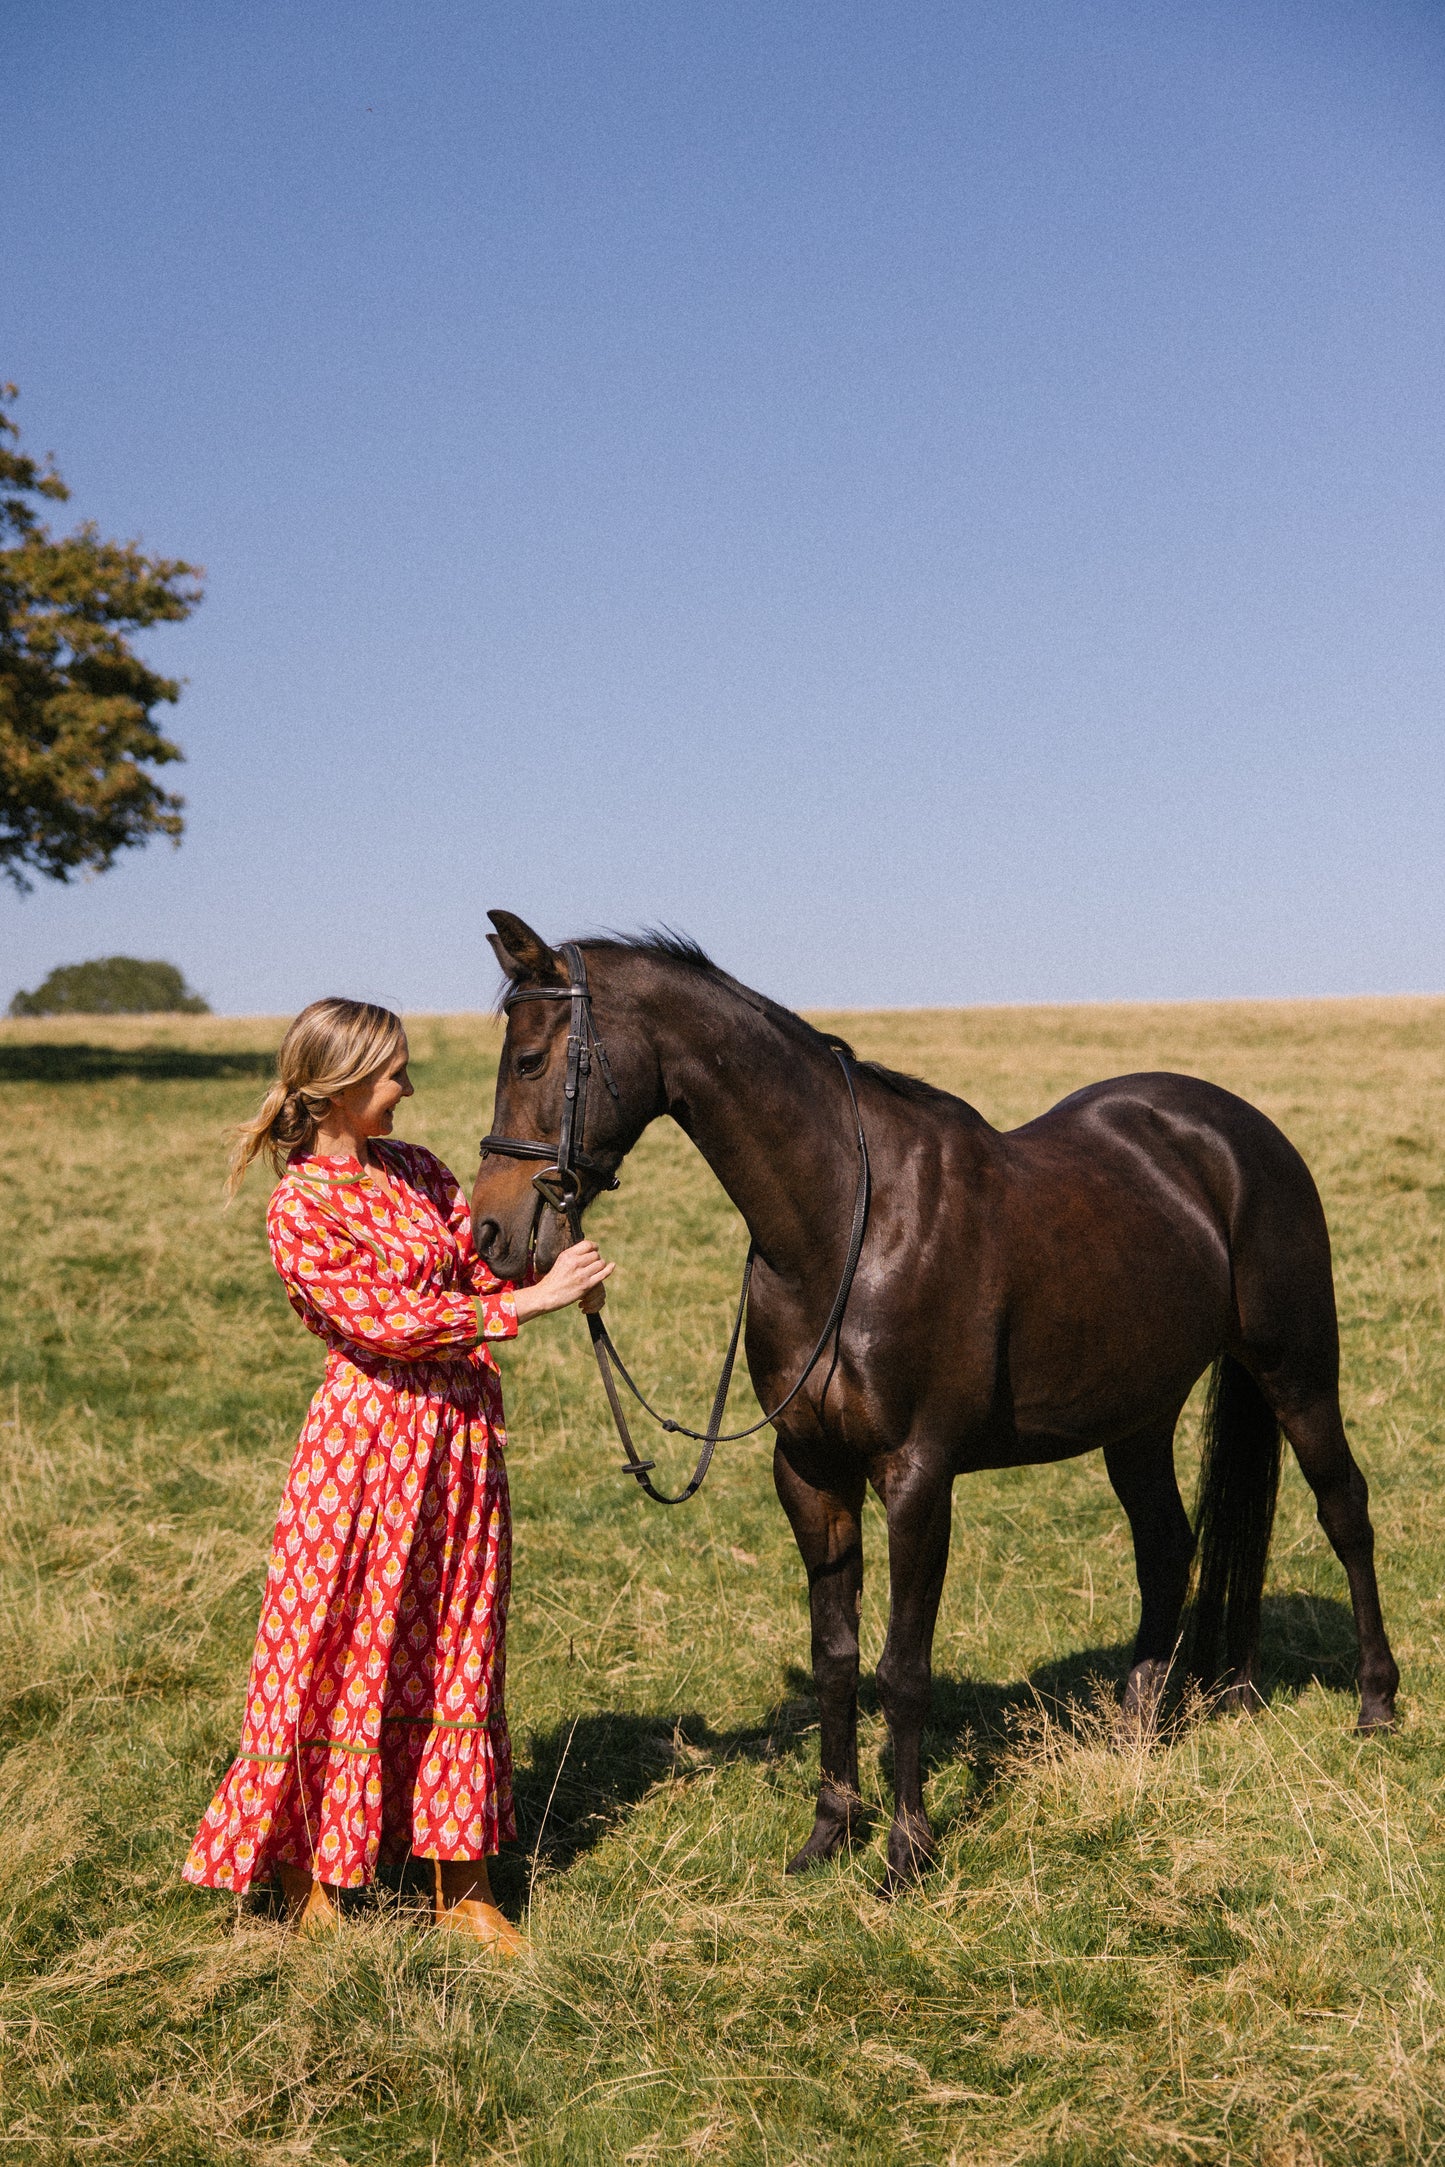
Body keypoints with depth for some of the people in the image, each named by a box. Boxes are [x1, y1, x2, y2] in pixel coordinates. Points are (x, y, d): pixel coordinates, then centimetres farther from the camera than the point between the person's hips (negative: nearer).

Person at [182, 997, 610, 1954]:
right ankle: (315, 1882, 19)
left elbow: (483, 1266, 9)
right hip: (370, 1434, -6)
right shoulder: (302, 1206, -12)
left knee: (456, 1649, 10)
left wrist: (561, 1273, -11)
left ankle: (462, 1883, 21)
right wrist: (525, 1302, -21)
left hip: (461, 1433, 6)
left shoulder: (419, 1171, 9)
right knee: (341, 1648, 3)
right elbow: (381, 1322, -19)